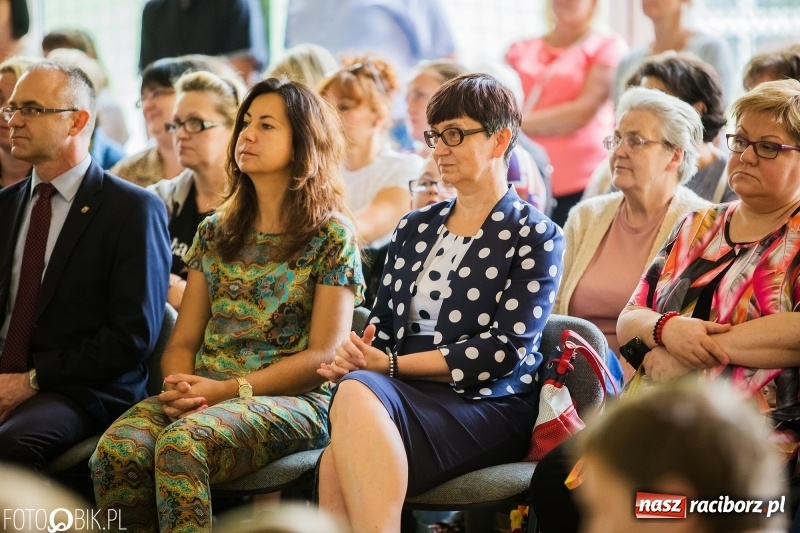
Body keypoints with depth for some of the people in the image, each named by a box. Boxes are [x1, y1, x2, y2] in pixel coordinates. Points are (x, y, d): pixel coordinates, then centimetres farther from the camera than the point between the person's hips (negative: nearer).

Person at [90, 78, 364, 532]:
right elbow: (183, 341, 16)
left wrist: (228, 389, -13)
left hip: (291, 399, -4)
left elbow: (324, 355, -4)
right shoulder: (216, 232, 19)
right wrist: (180, 386, -8)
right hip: (205, 394, 5)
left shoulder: (332, 236, 2)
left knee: (182, 444, -36)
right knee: (116, 452, -29)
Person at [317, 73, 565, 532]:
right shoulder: (414, 229, 21)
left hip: (490, 407, -4)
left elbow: (506, 350, -8)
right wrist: (354, 356, -10)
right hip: (406, 393, 4)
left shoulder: (535, 236, 3)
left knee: (357, 393, -35)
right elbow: (381, 324, 17)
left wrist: (391, 364, -11)